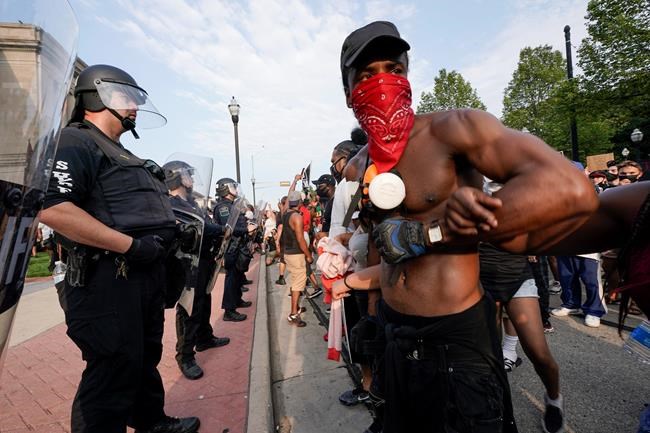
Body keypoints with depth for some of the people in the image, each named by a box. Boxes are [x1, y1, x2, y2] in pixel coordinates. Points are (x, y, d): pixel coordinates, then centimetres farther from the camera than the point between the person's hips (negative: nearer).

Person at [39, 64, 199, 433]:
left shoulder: (122, 155, 21)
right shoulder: (76, 142, -8)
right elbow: (53, 209, -23)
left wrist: (171, 232, 10)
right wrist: (132, 245, -23)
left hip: (147, 274, 10)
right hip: (109, 280, -10)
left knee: (146, 359, 24)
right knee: (113, 373, 2)